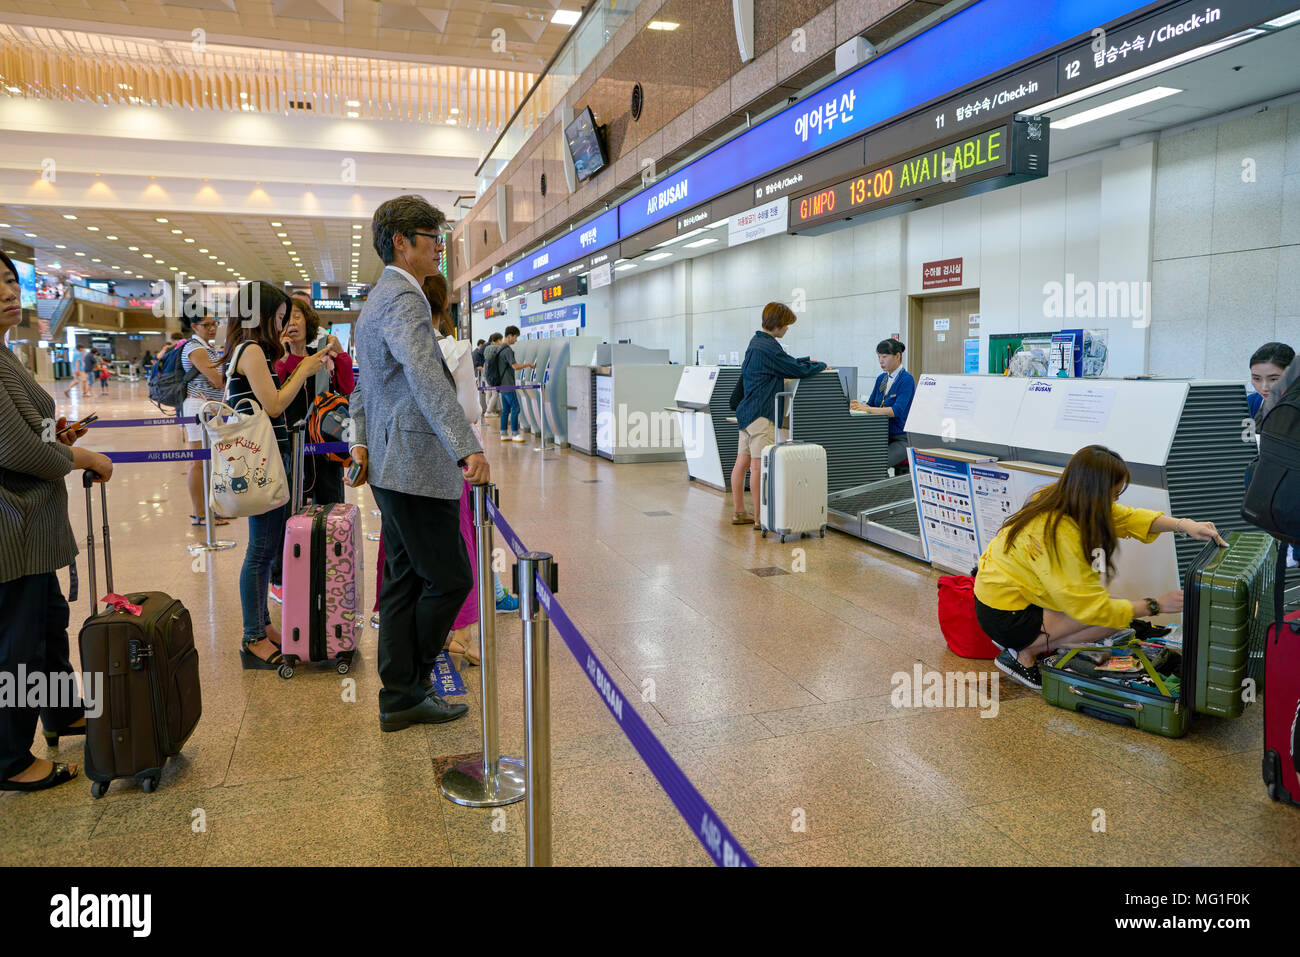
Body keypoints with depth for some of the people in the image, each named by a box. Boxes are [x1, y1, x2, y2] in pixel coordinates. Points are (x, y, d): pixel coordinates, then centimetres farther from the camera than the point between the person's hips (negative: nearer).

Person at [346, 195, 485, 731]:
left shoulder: (378, 299, 20)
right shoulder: (405, 299, -15)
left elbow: (365, 382, 26)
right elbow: (426, 378, -31)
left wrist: (362, 441, 24)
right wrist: (468, 448, -39)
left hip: (391, 462, 11)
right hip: (416, 465, -11)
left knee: (406, 582, 14)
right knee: (450, 579, 0)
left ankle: (400, 697, 22)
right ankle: (409, 690, 13)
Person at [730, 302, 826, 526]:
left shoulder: (756, 341, 16)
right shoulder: (768, 347, -15)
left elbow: (785, 362, 27)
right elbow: (798, 370, -13)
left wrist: (809, 361, 19)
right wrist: (821, 365, 5)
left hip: (747, 411, 10)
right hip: (761, 414, -10)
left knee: (742, 463, 11)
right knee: (759, 465, -8)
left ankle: (739, 512, 17)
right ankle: (761, 518, -5)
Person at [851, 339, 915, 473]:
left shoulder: (906, 379, -10)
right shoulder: (881, 378, 13)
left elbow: (897, 410, -22)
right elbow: (871, 404, 12)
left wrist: (867, 409, -31)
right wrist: (857, 406, -11)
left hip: (901, 438, -7)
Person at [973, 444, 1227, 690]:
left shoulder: (1062, 498, -5)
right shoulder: (1057, 534, -30)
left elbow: (1127, 517, 6)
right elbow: (1090, 606, -25)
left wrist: (1183, 525, -8)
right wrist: (1155, 606, -16)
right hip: (1005, 615, -9)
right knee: (1112, 616, -13)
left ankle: (1021, 640, 7)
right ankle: (1024, 653, -5)